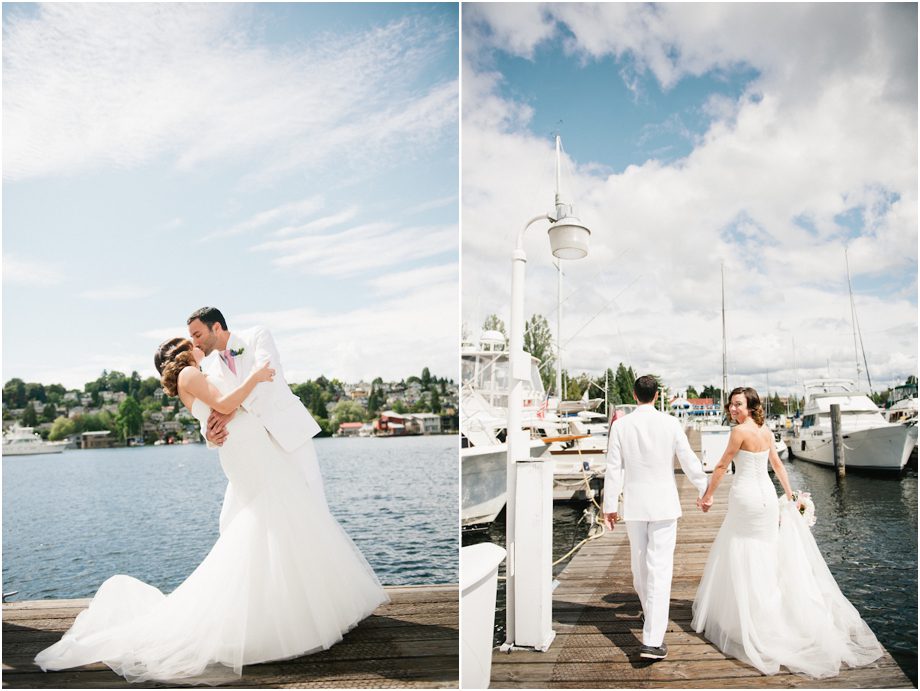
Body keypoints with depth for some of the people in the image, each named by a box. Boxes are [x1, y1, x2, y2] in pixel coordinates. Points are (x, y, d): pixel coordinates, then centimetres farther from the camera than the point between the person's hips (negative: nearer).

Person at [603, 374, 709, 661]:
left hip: (633, 504, 2)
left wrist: (610, 506, 4)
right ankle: (652, 640, -5)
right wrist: (705, 490, 15)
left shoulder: (620, 426, -6)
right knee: (659, 569, -2)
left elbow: (614, 469, -4)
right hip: (663, 504, -2)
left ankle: (651, 613, 41)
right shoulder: (670, 424, -8)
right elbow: (690, 462, -2)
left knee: (640, 564, 19)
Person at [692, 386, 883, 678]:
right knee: (768, 554, 16)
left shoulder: (740, 431, -15)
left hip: (746, 496, -7)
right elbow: (777, 464, 15)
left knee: (742, 558, 3)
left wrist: (708, 495, -1)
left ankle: (750, 619, 11)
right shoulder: (765, 430, 7)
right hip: (767, 495, 8)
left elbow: (722, 466, -11)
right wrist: (789, 496, 23)